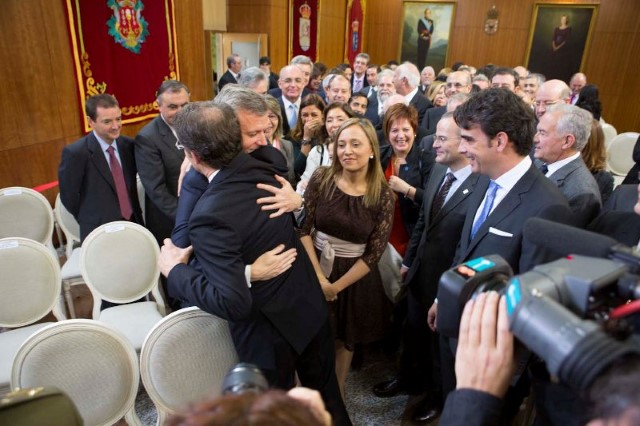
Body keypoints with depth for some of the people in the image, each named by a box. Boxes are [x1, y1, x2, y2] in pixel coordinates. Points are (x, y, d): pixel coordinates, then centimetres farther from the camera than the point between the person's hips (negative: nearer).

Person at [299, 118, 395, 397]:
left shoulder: (383, 195, -11)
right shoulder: (321, 179, -9)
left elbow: (374, 253, -10)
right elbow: (303, 229, -8)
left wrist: (336, 286, -11)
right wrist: (319, 277, -14)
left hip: (355, 276, 0)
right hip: (315, 267, 1)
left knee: (345, 340, 18)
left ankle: (337, 395, 42)